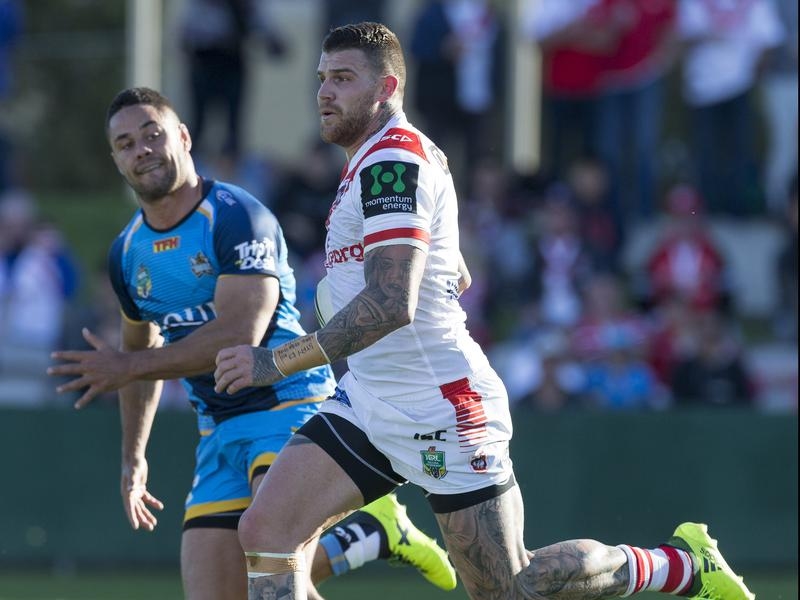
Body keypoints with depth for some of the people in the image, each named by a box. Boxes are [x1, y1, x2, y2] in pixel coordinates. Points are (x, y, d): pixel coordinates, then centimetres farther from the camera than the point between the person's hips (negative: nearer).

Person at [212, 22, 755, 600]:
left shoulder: (391, 161, -18)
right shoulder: (381, 161, 15)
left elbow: (391, 304, -28)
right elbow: (457, 278, 27)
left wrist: (278, 361, -28)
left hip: (441, 410, -10)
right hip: (368, 400, 10)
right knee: (264, 531, -7)